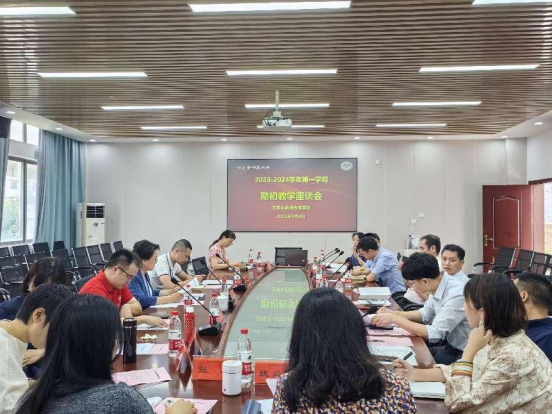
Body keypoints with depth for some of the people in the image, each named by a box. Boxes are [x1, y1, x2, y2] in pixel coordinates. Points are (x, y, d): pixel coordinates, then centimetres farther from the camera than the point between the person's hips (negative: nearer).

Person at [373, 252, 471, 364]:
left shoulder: (456, 295, -29)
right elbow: (425, 314, 14)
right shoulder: (438, 285, -4)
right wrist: (394, 314, 1)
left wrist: (394, 319, -24)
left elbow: (434, 333, -28)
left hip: (460, 352, -7)